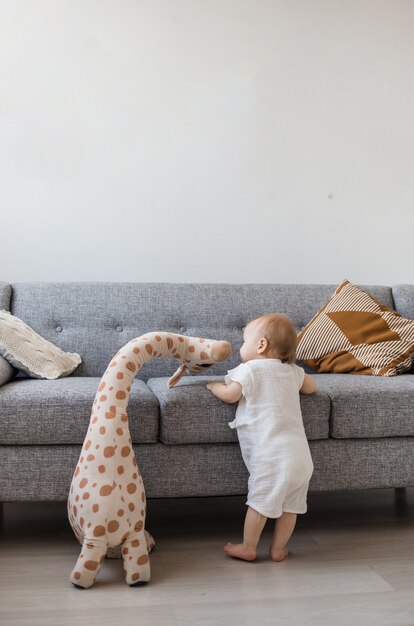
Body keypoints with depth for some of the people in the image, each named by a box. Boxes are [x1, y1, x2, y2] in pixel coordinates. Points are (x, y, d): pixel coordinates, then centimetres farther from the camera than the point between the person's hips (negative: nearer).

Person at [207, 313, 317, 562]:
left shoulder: (250, 369, -4)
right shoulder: (292, 371, 15)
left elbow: (230, 394, -5)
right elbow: (311, 387, 30)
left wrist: (214, 385, 15)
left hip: (272, 453, -6)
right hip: (300, 453, 7)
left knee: (260, 501, 4)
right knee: (290, 504, 13)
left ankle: (248, 548, 14)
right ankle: (279, 548, 23)